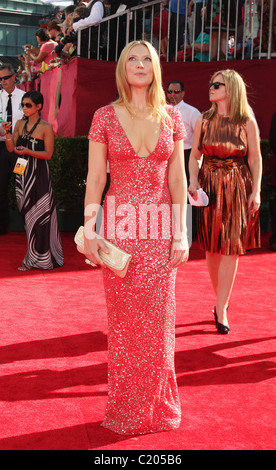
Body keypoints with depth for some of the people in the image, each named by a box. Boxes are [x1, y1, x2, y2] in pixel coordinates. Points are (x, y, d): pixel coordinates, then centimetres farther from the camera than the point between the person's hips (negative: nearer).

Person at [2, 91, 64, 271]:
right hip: (22, 172, 5)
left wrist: (28, 151, -21)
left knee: (39, 215, -2)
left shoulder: (46, 127, -6)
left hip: (39, 174, -5)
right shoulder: (19, 124, 10)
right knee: (27, 215, 8)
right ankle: (33, 258, 16)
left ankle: (38, 259, 9)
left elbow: (48, 154, -8)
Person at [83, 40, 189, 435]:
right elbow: (95, 177, 0)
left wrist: (181, 234, -1)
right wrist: (89, 231, -5)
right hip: (120, 225, -1)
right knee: (123, 317, 6)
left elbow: (177, 178, 3)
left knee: (158, 317, 6)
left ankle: (156, 405, 24)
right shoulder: (105, 117, 1)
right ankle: (126, 406, 22)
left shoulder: (170, 117, 5)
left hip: (160, 228, 1)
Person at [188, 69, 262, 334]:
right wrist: (193, 182, -7)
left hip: (237, 188, -2)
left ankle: (221, 311, 2)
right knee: (211, 248, 6)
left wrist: (256, 191, -5)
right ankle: (222, 301, 23)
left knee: (230, 248, -3)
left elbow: (255, 159, 1)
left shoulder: (247, 122, -1)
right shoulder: (203, 121, 6)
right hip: (208, 186, 2)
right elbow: (195, 156, 9)